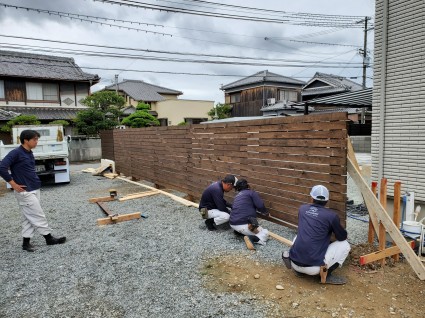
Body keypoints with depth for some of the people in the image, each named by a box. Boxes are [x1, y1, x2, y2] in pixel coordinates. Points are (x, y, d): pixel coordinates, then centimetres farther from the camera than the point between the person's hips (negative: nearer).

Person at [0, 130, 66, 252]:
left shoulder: (29, 153, 11)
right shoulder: (16, 153, -15)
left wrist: (35, 181, 12)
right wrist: (13, 184, -17)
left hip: (34, 190, 8)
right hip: (25, 192, -8)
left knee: (30, 218, 12)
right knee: (38, 216, 1)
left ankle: (26, 243, 22)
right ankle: (49, 238, 12)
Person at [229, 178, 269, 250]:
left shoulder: (237, 196, 22)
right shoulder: (251, 192, 2)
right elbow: (260, 206, -10)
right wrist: (266, 212, 13)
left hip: (233, 224, 8)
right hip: (243, 224, -7)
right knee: (265, 233, 6)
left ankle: (238, 231, 10)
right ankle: (251, 238, -18)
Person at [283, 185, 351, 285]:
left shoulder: (302, 209, 10)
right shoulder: (331, 215, -5)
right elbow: (343, 237, 10)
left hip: (294, 262, 5)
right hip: (313, 267, -4)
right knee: (345, 245, 13)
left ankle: (298, 270, 18)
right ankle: (326, 275, 6)